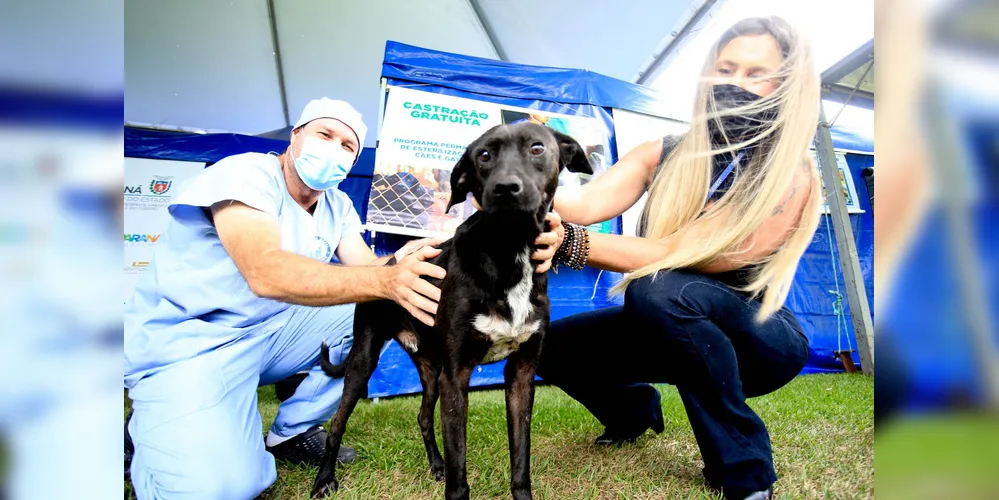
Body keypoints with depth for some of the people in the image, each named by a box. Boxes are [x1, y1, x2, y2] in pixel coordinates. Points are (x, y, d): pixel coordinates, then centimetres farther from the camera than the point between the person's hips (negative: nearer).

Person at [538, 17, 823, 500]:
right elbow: (588, 201, -22)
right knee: (553, 345, -10)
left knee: (659, 290, -35)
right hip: (672, 330, 5)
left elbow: (687, 254, -32)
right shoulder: (664, 156, -6)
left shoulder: (791, 179, -21)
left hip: (759, 338, -5)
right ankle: (635, 410, 23)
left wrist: (570, 243, -42)